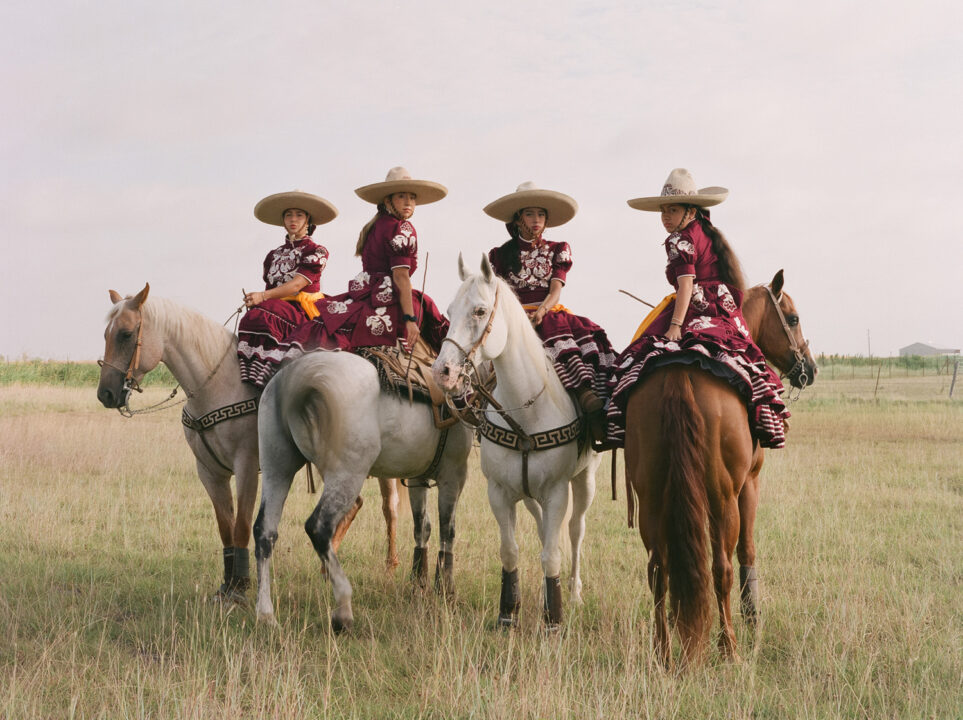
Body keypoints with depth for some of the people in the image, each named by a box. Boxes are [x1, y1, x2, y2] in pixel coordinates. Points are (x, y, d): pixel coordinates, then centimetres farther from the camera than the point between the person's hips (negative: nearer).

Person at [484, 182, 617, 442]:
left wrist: (541, 311, -18)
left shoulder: (557, 251, 17)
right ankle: (584, 394, -54)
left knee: (590, 334, -30)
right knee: (556, 336, -37)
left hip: (552, 312, 3)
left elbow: (556, 290, 2)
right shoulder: (501, 254, 14)